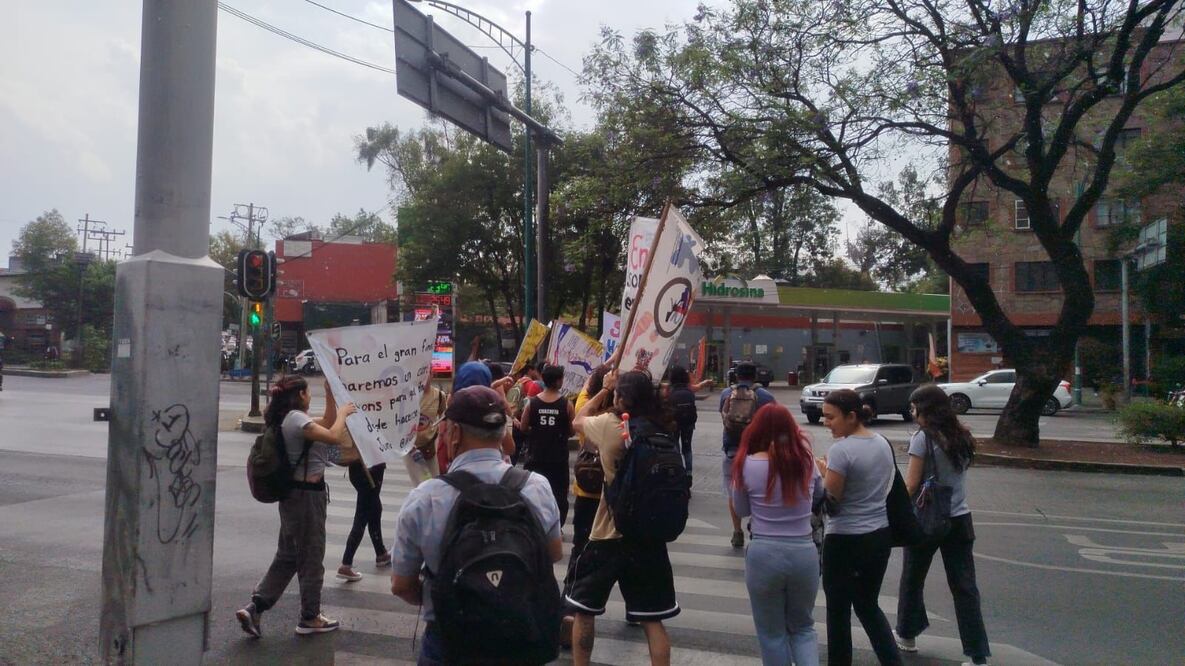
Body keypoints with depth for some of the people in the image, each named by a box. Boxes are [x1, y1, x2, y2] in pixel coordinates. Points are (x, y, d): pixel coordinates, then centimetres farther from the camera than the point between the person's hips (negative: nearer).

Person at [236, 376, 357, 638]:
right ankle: (310, 618, 18)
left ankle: (254, 608, 14)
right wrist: (343, 413, -13)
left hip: (294, 494, 10)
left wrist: (330, 394, 12)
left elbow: (326, 425, 18)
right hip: (308, 494, -10)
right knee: (311, 557, 5)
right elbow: (334, 437, -29)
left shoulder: (289, 419, 11)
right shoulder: (296, 418, -19)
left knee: (287, 555, 17)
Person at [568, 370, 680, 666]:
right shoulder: (663, 430, -5)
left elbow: (577, 421, 7)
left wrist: (604, 389, 16)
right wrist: (641, 382, 14)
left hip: (609, 536, -3)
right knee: (652, 619, 12)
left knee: (583, 608, 17)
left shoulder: (609, 426, -13)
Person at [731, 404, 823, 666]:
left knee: (772, 633, 16)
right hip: (804, 553, 3)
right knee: (802, 627, 22)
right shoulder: (806, 460, -3)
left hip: (764, 555, -2)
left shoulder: (748, 464, -11)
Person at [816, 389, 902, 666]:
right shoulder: (883, 443, 5)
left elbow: (828, 502, -17)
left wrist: (822, 473, -1)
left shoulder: (841, 449, -20)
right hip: (880, 535, 8)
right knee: (868, 605, 21)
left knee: (838, 610, 9)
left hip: (846, 541, -8)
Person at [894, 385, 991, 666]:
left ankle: (907, 635, 30)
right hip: (959, 519, 5)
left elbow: (911, 484, -15)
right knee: (964, 586, 7)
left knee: (912, 579, 15)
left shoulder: (923, 437, -14)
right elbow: (956, 474, 12)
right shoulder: (962, 437, 5)